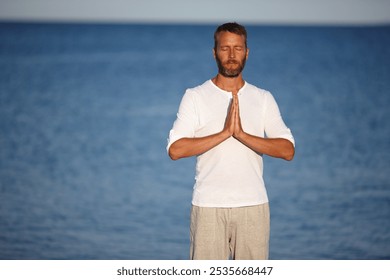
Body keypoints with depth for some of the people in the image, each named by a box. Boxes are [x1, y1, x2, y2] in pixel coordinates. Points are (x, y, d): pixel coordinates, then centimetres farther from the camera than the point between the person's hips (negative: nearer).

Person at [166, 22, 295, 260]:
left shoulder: (263, 99, 6)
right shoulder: (195, 97, 1)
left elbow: (288, 150, -4)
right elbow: (175, 150, -10)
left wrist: (242, 134, -17)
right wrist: (224, 133, -18)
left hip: (253, 205, 2)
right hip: (209, 205, -1)